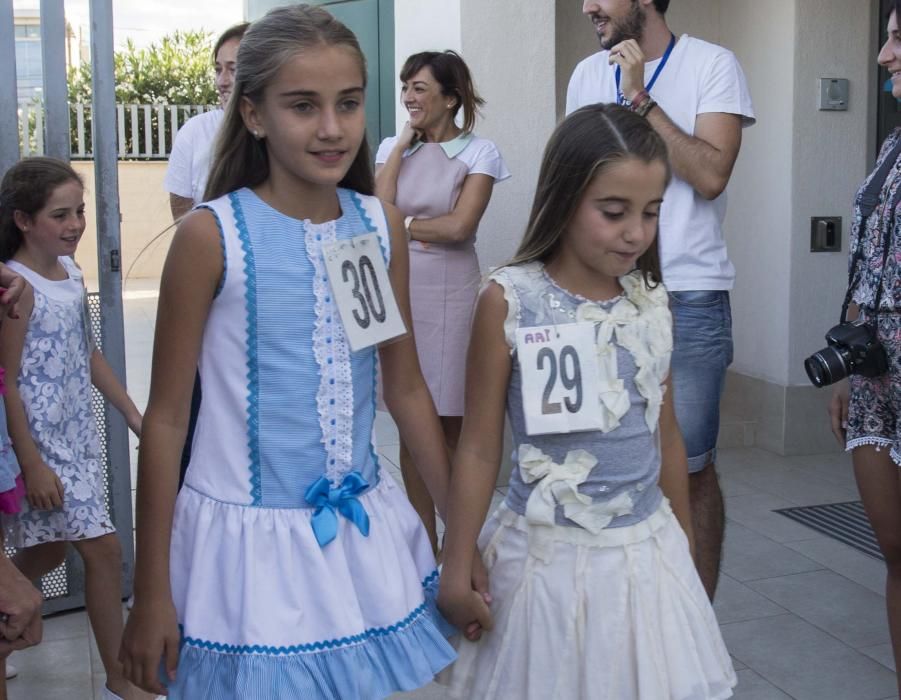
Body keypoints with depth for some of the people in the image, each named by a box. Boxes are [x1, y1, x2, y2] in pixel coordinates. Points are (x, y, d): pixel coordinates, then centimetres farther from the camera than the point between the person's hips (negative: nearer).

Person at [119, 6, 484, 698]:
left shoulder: (383, 226, -1)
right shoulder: (212, 234, -13)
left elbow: (407, 388, 8)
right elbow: (167, 417, -8)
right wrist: (151, 594, -5)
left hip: (365, 527, 4)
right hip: (251, 534, -4)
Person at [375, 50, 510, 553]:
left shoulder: (479, 153, -2)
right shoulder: (393, 148, 10)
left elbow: (459, 227, -14)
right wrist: (403, 145, -3)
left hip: (450, 295, -4)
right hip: (399, 291, 4)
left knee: (453, 423, 3)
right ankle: (423, 542, 21)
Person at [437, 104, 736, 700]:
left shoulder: (652, 302, 1)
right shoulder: (510, 301, -12)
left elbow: (666, 433, 11)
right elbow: (480, 448, -7)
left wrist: (684, 539, 19)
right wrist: (456, 570, -4)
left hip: (648, 547, 4)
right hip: (549, 552, -4)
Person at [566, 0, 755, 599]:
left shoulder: (712, 65, -2)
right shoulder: (588, 74, 12)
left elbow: (711, 175, -14)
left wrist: (639, 98, -13)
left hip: (687, 299, -4)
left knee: (690, 467, 1)